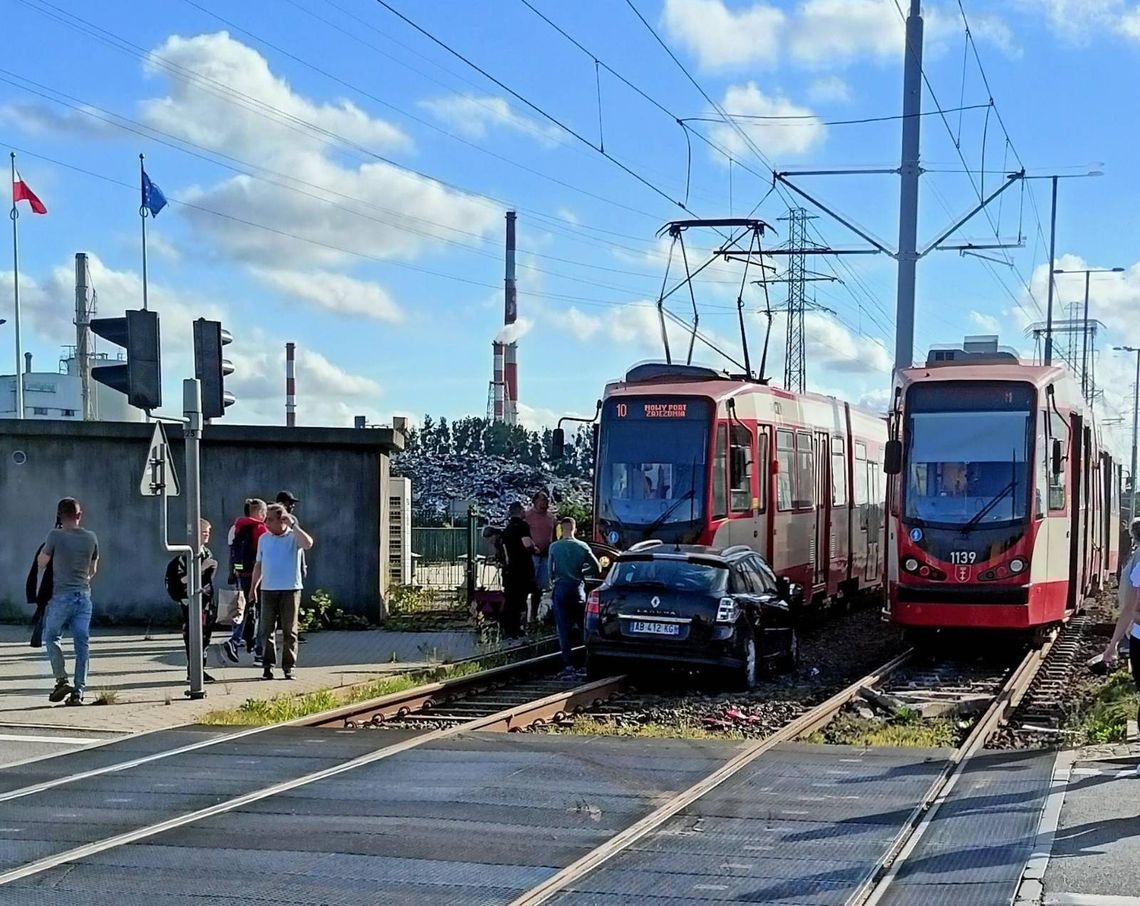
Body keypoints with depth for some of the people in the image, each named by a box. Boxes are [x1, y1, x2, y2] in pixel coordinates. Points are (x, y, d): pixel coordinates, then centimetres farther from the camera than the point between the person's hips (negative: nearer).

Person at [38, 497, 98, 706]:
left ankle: (62, 680, -2)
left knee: (51, 637, 13)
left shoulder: (55, 536, -9)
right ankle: (78, 691, 2)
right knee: (82, 644, 4)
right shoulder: (91, 538, 4)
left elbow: (41, 563, 1)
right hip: (84, 595, 3)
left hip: (62, 595, -3)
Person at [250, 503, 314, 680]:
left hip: (290, 589, -3)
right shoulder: (264, 539, 11)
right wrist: (253, 586, 12)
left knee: (289, 631, 1)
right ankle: (267, 666, 8)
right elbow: (259, 564, 17)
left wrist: (293, 525, -21)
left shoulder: (294, 537, -2)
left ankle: (289, 667, 7)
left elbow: (308, 544, -24)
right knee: (267, 630, 2)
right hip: (268, 589, 3)